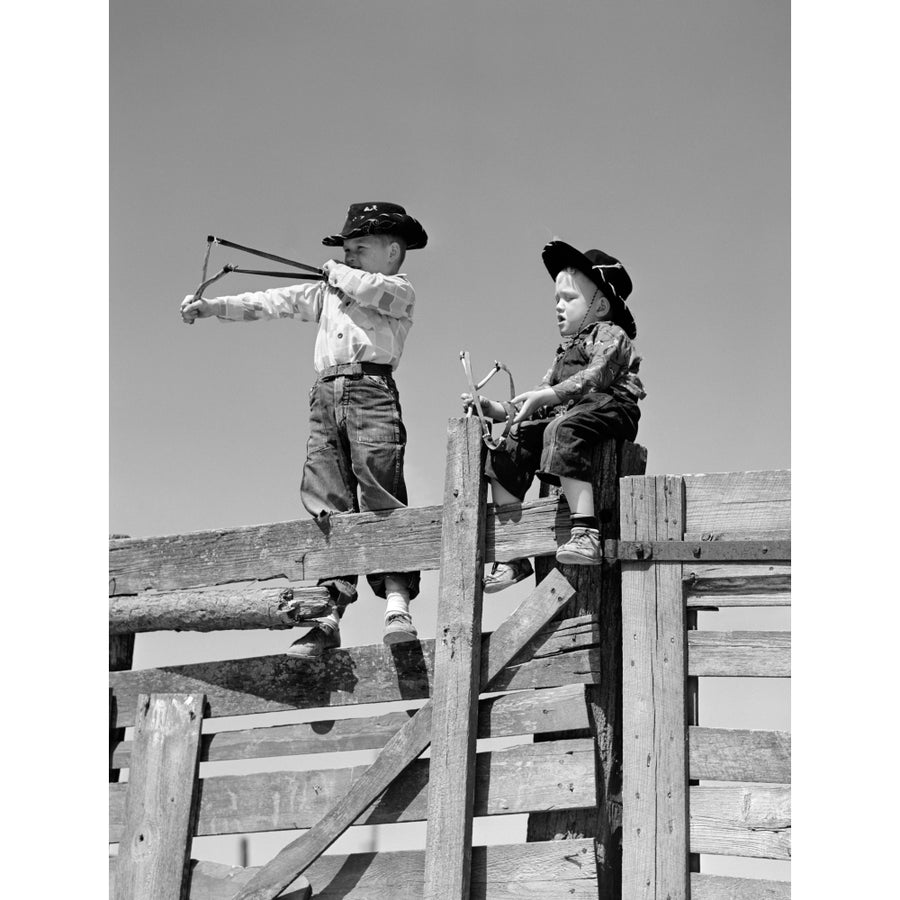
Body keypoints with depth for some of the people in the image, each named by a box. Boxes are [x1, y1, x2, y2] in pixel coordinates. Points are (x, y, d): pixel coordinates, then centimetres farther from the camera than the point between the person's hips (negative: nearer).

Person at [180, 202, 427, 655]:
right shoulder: (326, 293, 29)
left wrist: (337, 272, 11)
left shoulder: (399, 290, 12)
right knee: (326, 506, -4)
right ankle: (329, 614, -7)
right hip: (326, 396, 5)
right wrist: (212, 307, 14)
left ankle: (397, 604, -20)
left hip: (372, 390, -5)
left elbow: (369, 289, -10)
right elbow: (274, 302, 22)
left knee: (381, 495, -16)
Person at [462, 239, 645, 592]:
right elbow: (544, 391, 27)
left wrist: (543, 397, -22)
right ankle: (512, 554, -7)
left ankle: (586, 531, -47)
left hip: (608, 408, -9)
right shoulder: (566, 349, 32)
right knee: (509, 449, -5)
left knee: (562, 432, -38)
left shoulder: (611, 335, 5)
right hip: (561, 415, 9)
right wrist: (499, 409, 12)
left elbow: (595, 377, -14)